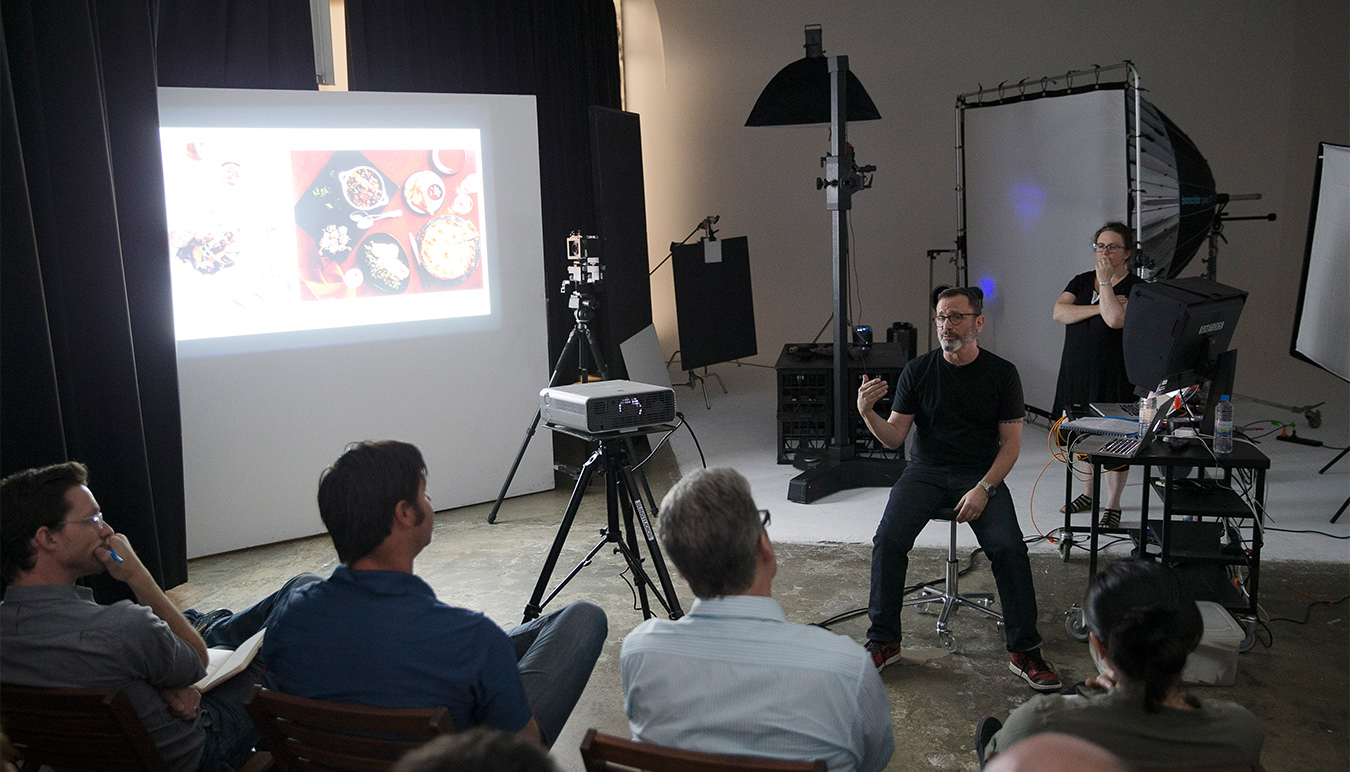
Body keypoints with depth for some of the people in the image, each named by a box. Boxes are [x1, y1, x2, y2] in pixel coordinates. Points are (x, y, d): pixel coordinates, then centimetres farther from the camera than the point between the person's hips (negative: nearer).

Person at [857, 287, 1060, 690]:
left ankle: (1024, 651, -7)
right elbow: (894, 437, 0)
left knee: (1009, 548, -24)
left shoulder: (1002, 373, 0)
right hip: (925, 471, 1)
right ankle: (884, 641, -6)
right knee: (888, 539, -22)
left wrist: (983, 489, -16)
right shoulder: (918, 371, 1)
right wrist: (867, 413, -21)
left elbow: (1011, 443, -1)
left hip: (982, 474, -1)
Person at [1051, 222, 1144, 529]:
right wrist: (1099, 307, -14)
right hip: (1076, 374, 5)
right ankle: (1087, 495, 31)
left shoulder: (1136, 288, -5)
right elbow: (1059, 312, -5)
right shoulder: (1081, 281, 11)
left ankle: (1112, 507, 9)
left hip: (1113, 377, -5)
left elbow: (1116, 320, -23)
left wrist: (1105, 281, -14)